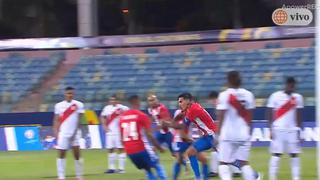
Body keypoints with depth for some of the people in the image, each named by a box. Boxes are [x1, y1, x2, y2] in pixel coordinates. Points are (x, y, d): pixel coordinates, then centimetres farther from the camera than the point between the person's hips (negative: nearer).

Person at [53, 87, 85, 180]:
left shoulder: (78, 105, 0)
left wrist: (75, 131, -11)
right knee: (61, 155, -1)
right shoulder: (59, 105, 6)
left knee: (77, 155, 0)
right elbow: (56, 120, 8)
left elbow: (80, 120, -2)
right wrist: (56, 132, -2)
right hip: (63, 133, 1)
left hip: (75, 133, -1)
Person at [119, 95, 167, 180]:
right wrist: (159, 147, -1)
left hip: (129, 151, 6)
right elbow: (149, 135, -11)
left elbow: (122, 138, 14)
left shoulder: (122, 117, 10)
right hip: (142, 149, -6)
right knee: (158, 167, 9)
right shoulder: (142, 116, -7)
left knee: (148, 170, 20)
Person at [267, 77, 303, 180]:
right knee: (276, 154, -6)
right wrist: (271, 130, -8)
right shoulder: (276, 96, -5)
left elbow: (298, 116, 12)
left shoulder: (298, 97, 7)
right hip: (278, 130, -4)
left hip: (292, 130, 4)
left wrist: (299, 131, 9)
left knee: (295, 155, 1)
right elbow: (270, 114, -3)